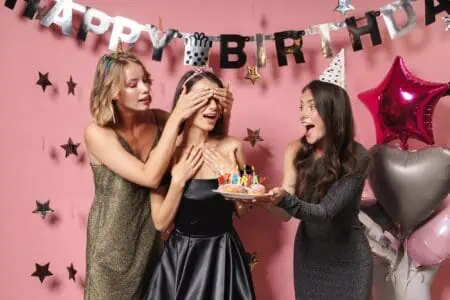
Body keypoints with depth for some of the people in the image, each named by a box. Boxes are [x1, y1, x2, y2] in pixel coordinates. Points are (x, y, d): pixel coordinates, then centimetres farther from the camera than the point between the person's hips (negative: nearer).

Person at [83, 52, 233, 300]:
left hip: (153, 235, 4)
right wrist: (176, 118, -30)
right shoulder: (97, 133, -20)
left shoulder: (156, 119, -8)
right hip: (114, 241, -4)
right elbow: (150, 177, -30)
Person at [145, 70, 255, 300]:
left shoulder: (231, 148, -8)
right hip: (181, 255, -1)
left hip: (223, 254, 1)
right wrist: (178, 179, -19)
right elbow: (160, 223, -10)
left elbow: (243, 211, 1)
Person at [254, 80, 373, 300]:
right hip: (307, 256, 4)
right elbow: (286, 214, -12)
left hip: (347, 260, -3)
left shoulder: (357, 158, -21)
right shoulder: (297, 151, -11)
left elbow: (325, 212, -27)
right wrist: (268, 199, -33)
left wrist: (285, 199, -44)